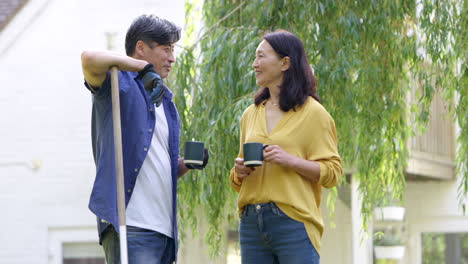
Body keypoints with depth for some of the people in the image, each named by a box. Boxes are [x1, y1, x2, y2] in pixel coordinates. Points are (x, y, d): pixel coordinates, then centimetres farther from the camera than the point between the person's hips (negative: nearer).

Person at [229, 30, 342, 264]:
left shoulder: (312, 112, 0)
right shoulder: (250, 114, 17)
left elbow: (331, 172, -5)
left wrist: (290, 160, -18)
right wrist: (239, 172, 1)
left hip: (293, 222, -6)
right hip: (251, 223, 6)